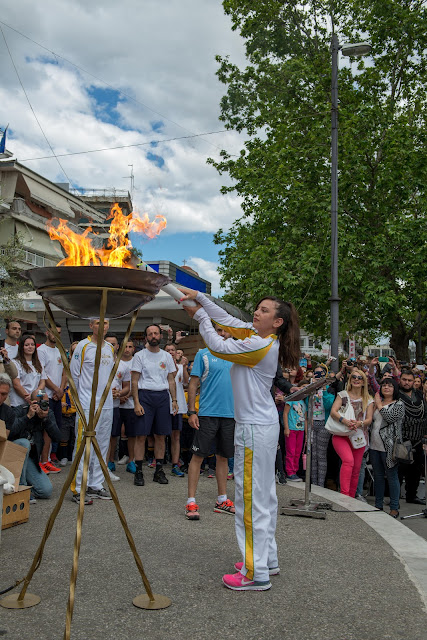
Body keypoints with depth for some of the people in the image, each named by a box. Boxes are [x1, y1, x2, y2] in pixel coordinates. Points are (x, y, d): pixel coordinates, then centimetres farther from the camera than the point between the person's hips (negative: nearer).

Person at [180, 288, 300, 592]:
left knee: (251, 498, -3)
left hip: (255, 430, -10)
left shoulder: (261, 345, -19)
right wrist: (198, 296, 7)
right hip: (264, 425, 10)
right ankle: (267, 558, 30)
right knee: (264, 494, 17)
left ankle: (256, 574, 6)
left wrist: (200, 315, -1)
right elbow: (226, 319, 13)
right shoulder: (255, 334, 8)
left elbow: (218, 347, -14)